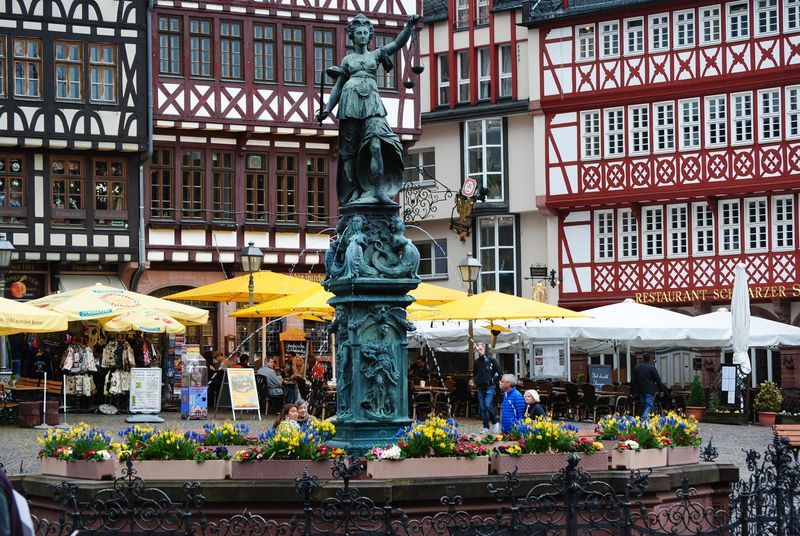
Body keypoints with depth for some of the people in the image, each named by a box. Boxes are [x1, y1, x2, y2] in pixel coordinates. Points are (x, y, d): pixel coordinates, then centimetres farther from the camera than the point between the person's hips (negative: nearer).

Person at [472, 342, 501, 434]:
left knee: (488, 405, -16)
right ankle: (486, 428, 10)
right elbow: (474, 373, 25)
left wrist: (493, 380, -6)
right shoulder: (476, 361, 11)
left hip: (489, 387, -5)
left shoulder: (491, 359, -4)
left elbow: (498, 372, -1)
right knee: (482, 408, 4)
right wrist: (475, 380, 9)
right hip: (480, 387, 5)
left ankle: (495, 422, 5)